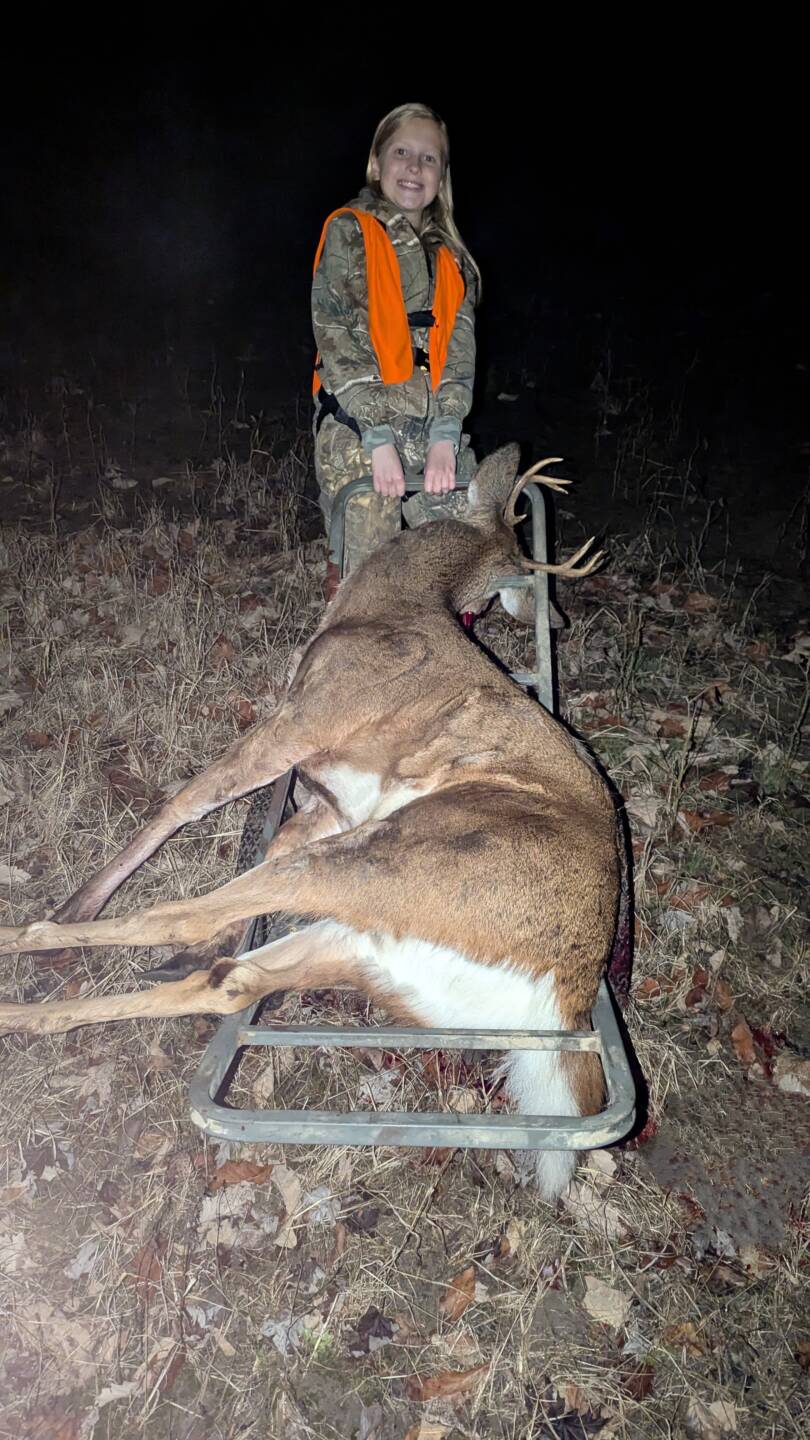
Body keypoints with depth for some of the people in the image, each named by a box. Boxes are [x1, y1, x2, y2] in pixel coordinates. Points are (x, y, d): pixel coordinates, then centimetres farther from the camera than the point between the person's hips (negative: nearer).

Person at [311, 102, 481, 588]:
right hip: (358, 433, -5)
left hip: (437, 433, 5)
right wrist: (380, 438, -16)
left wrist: (446, 435, -9)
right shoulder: (348, 232, 3)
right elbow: (337, 339, -7)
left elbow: (459, 348, 7)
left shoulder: (450, 254, 18)